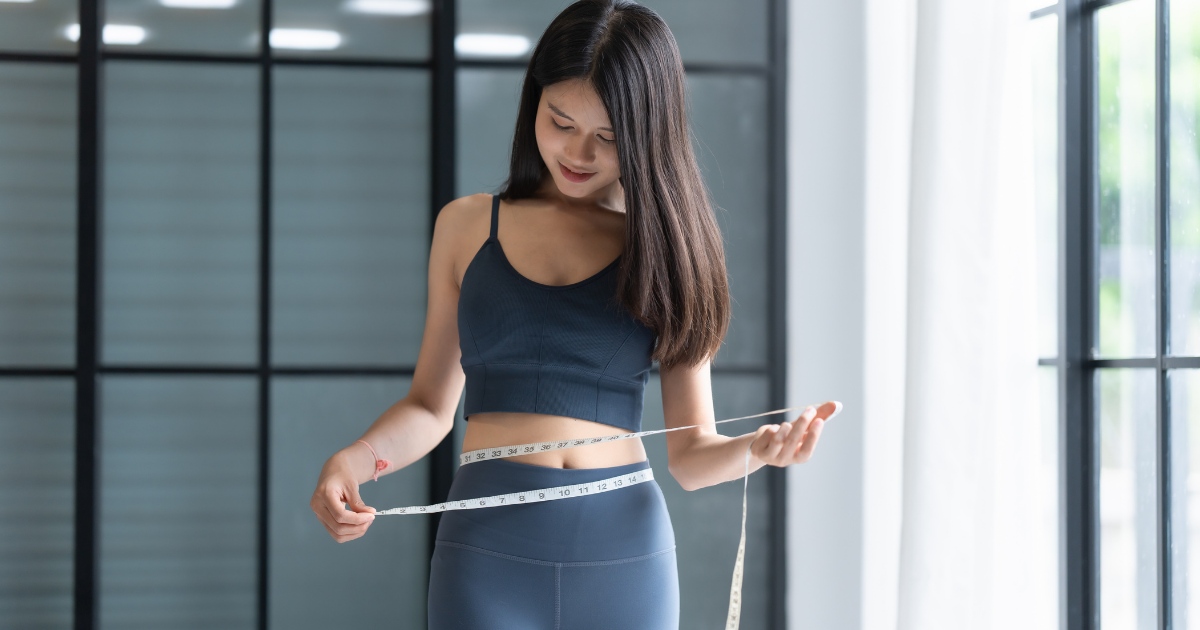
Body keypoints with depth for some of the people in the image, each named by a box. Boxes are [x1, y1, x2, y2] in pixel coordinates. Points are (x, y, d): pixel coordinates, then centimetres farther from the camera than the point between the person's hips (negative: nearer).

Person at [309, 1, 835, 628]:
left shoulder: (667, 244, 7)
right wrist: (357, 457, -7)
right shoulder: (466, 227, 9)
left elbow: (689, 453, 6)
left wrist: (755, 449, -14)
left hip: (625, 553, 0)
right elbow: (431, 406, 12)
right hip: (490, 548, 0)